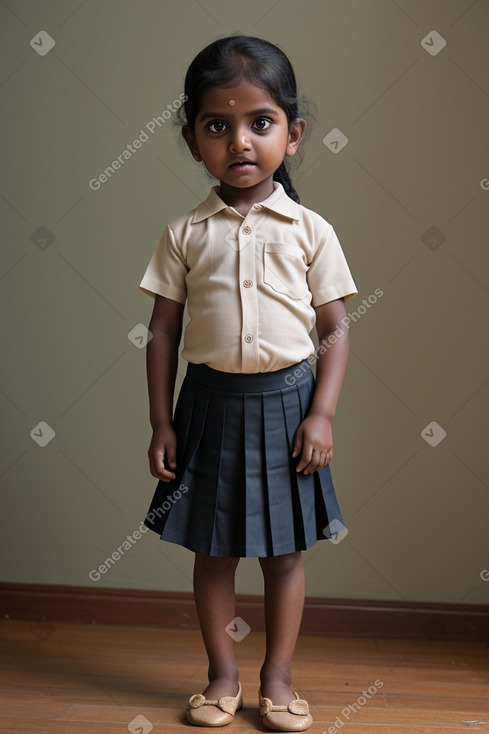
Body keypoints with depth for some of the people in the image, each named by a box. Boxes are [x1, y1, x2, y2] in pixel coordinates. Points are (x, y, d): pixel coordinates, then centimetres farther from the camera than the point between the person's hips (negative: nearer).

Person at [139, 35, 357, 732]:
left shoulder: (311, 231, -3)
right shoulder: (185, 234, -1)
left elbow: (335, 331, 0)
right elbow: (163, 332, 2)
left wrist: (321, 415, -8)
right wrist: (161, 423, -1)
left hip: (285, 400, -1)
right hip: (210, 400, 1)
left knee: (284, 551, 9)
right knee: (212, 550, 10)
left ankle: (277, 678, 26)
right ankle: (223, 676, 27)